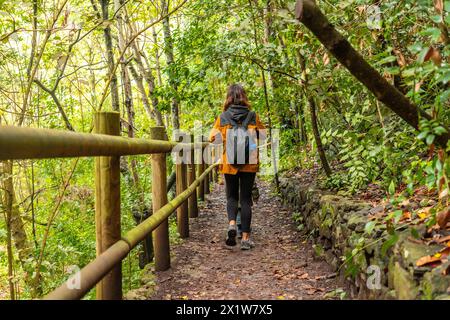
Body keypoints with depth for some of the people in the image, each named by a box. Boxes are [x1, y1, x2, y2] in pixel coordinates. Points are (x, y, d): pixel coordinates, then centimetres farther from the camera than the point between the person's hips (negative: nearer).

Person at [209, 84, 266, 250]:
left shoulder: (222, 117, -4)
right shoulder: (253, 116, -3)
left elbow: (214, 138, -4)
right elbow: (263, 135, 7)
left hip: (229, 163, 0)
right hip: (249, 163, 0)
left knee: (232, 196, 16)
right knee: (246, 199, 7)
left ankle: (232, 223, -11)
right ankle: (245, 238, 6)